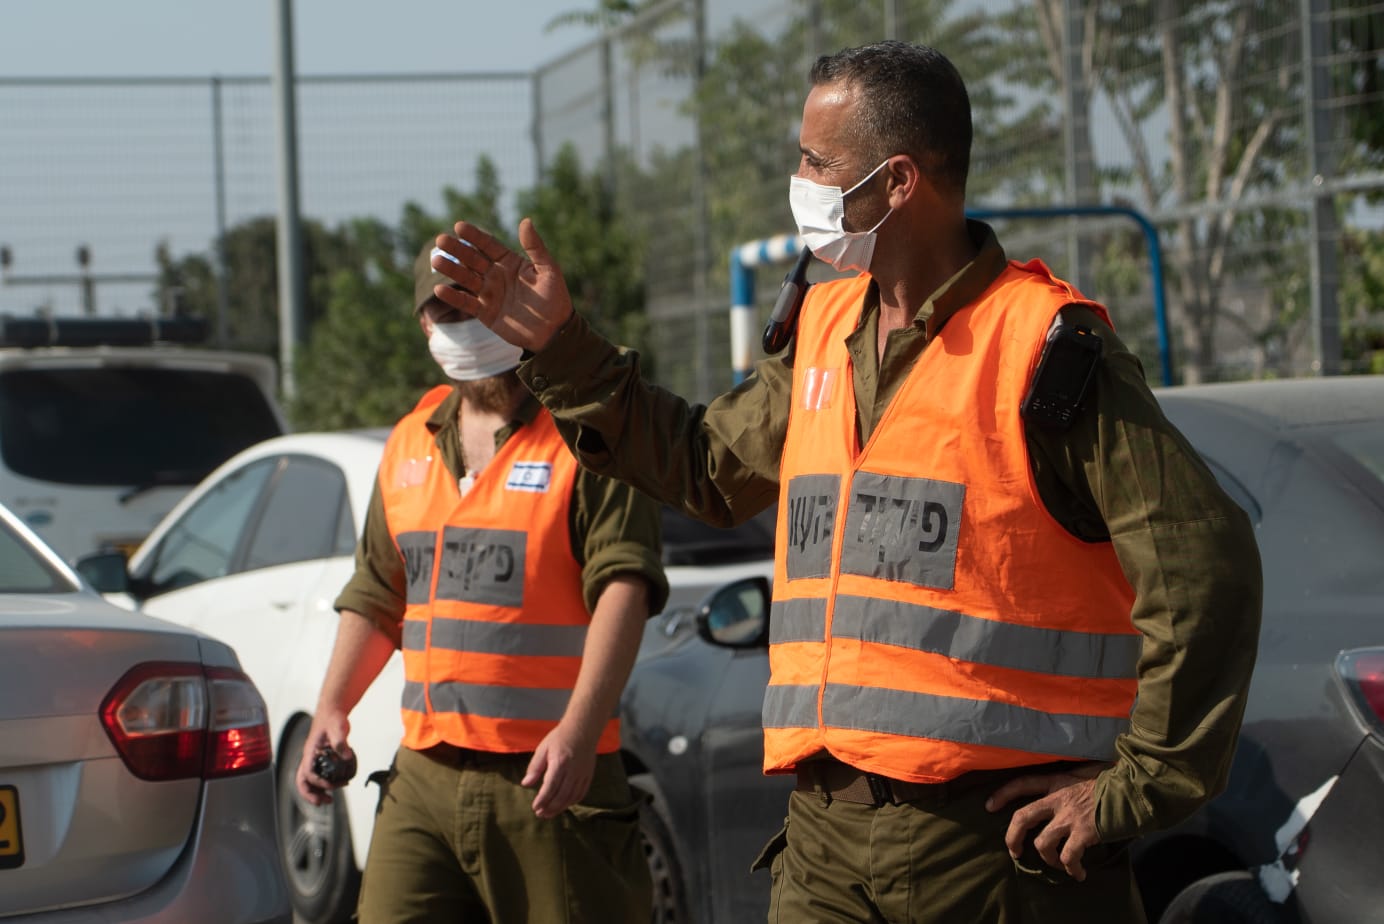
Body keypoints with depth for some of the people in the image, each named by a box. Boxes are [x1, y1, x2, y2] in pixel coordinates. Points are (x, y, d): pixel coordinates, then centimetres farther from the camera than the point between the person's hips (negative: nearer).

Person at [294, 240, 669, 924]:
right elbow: (376, 596, 25)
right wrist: (331, 707, 11)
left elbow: (624, 585, -15)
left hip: (548, 781, -6)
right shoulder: (409, 445, 18)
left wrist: (580, 728, -25)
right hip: (423, 777, 6)